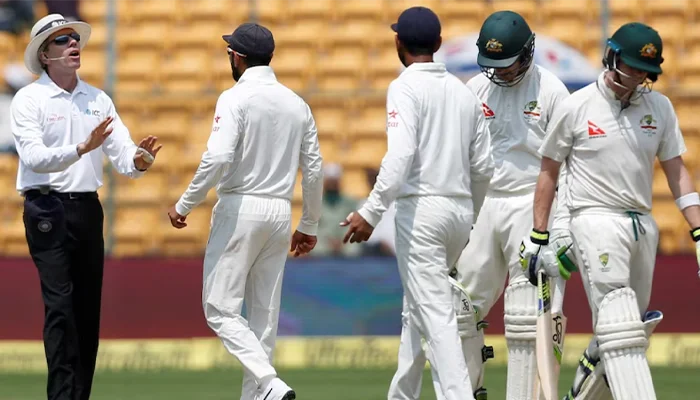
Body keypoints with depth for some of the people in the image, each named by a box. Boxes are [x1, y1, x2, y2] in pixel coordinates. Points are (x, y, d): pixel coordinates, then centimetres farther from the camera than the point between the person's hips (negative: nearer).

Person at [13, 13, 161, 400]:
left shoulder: (98, 100, 11)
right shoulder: (29, 100, -4)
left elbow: (122, 154, 4)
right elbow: (35, 158, -17)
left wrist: (138, 160, -20)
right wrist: (82, 149, -30)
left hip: (88, 209, 5)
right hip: (48, 208, -5)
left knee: (89, 307, 6)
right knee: (60, 305, -12)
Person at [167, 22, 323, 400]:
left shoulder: (236, 98, -9)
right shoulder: (297, 103, 10)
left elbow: (218, 157, -21)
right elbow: (314, 170, 11)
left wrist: (184, 205, -12)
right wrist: (309, 225, 21)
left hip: (239, 209, -6)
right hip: (280, 213, 6)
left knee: (220, 308, -4)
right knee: (265, 312, 9)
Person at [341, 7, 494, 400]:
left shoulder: (406, 87, -7)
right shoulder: (465, 92, 13)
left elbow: (401, 155, -20)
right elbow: (483, 167, 12)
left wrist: (371, 212, -19)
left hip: (421, 208, -7)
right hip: (461, 212, 7)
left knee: (435, 313, -10)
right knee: (417, 306, 21)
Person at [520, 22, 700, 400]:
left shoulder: (659, 107, 7)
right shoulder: (576, 107, -3)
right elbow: (549, 170, 5)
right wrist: (538, 236, 4)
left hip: (643, 225, 5)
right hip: (597, 222, -5)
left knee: (628, 328, 10)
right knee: (619, 326, -18)